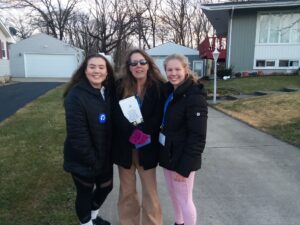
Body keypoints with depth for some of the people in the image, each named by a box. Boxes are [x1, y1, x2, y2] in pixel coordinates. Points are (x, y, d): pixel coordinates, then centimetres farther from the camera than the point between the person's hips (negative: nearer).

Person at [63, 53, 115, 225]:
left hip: (105, 156, 7)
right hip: (83, 159, -7)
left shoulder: (109, 92, 1)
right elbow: (77, 134, -24)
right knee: (85, 194, 14)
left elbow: (112, 124, 6)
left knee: (106, 187, 23)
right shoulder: (76, 95, -21)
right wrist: (92, 160, -19)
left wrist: (109, 153, 1)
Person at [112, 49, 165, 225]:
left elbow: (160, 117, -7)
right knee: (127, 191, 18)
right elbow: (116, 117, -5)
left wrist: (144, 132, -21)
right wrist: (132, 133, -19)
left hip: (147, 148, -1)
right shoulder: (120, 86, -4)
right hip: (124, 146, 2)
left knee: (150, 191, 11)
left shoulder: (158, 87, -8)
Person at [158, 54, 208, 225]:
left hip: (183, 159, -8)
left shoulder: (195, 97, -19)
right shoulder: (168, 91, 5)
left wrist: (184, 167, -20)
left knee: (184, 199, 8)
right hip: (168, 155, 8)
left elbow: (198, 137, -21)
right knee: (174, 195, 23)